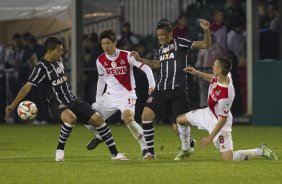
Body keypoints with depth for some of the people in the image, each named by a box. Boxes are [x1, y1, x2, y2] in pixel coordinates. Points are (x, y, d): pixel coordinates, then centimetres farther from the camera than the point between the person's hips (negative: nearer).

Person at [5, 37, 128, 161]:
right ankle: (60, 150, -16)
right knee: (71, 118, -39)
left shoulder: (58, 61, 9)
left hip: (72, 100, 7)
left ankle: (114, 153, 3)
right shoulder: (41, 68, -14)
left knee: (97, 118, -6)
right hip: (57, 104, -7)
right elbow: (28, 86, -20)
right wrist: (13, 105, -28)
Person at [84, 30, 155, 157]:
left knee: (127, 118, -33)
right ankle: (100, 136, 33)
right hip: (110, 96, 5)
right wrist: (98, 99, 17)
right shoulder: (100, 60, 3)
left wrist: (152, 86, -25)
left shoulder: (126, 56, -11)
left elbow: (146, 68, -12)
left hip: (126, 94, -5)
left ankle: (145, 147, -23)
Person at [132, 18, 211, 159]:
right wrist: (140, 60, 33)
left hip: (178, 90, -6)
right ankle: (150, 152, -7)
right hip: (161, 89, 6)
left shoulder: (180, 43, 0)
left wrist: (206, 31, -22)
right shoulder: (161, 49, 18)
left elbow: (205, 45, -5)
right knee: (146, 114, -15)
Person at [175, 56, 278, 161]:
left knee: (228, 159, -8)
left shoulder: (225, 95, -41)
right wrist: (197, 73, 7)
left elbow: (223, 119, -31)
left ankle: (261, 151, 6)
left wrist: (210, 138, -24)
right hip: (209, 113, 9)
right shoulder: (219, 77, -18)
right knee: (180, 120, 16)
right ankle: (185, 151, 36)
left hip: (219, 122, -9)